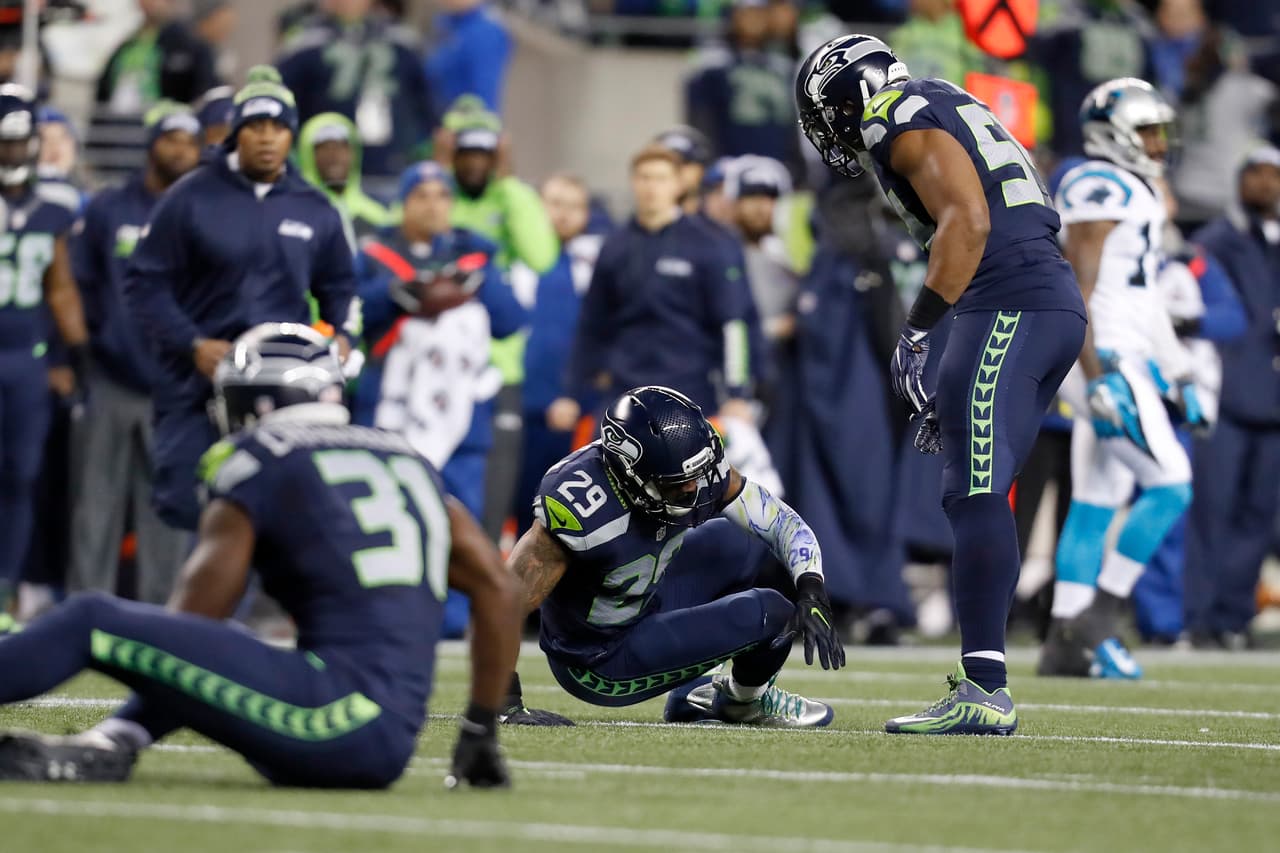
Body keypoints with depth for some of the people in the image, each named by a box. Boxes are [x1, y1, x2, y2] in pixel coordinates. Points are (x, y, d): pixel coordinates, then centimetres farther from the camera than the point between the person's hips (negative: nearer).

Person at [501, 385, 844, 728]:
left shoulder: (699, 469, -15)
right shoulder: (582, 507, -35)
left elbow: (782, 522, -7)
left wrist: (811, 590, -25)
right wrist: (507, 706, -32)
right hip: (600, 663, -8)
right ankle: (745, 699, 18)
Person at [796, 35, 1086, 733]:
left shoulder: (905, 120, -1)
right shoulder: (949, 117, 28)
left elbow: (967, 221, -16)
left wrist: (915, 333, -16)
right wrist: (954, 385, 27)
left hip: (1010, 307, -10)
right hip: (1058, 307, 10)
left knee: (977, 497, -14)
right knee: (976, 498, 13)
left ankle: (984, 694, -20)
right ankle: (982, 682, 12)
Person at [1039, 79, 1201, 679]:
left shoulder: (1137, 193, 19)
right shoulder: (1100, 191, -12)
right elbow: (1075, 293, -19)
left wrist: (1176, 380, 23)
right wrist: (1099, 379, -25)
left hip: (1127, 362, 10)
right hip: (1105, 362, -10)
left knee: (1096, 504, 8)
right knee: (1169, 484, -13)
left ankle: (1068, 642, 9)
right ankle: (1097, 614, -8)